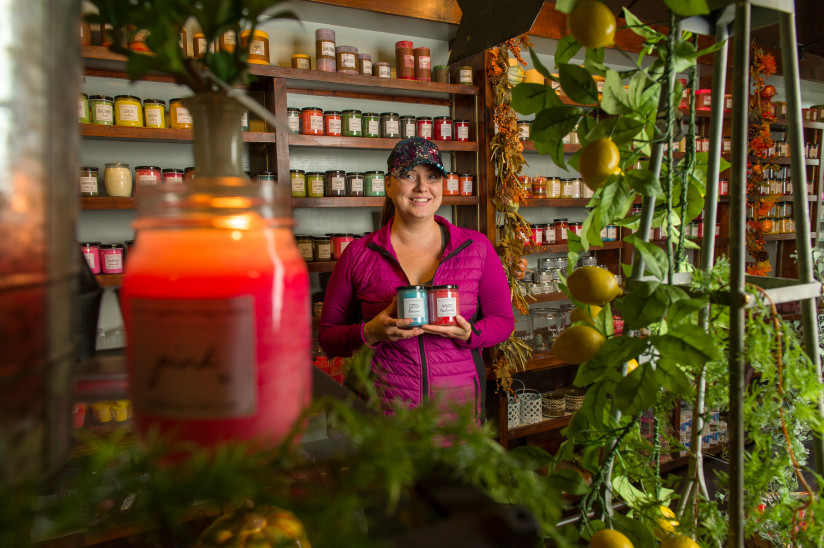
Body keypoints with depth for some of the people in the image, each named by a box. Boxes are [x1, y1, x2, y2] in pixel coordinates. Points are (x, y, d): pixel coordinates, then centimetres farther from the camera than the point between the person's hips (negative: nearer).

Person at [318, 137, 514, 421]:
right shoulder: (359, 254, -4)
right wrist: (370, 334, -20)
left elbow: (503, 319, 6)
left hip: (460, 403, 1)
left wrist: (469, 334, -15)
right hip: (385, 408, -1)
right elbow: (327, 336, 0)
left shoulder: (476, 247, 0)